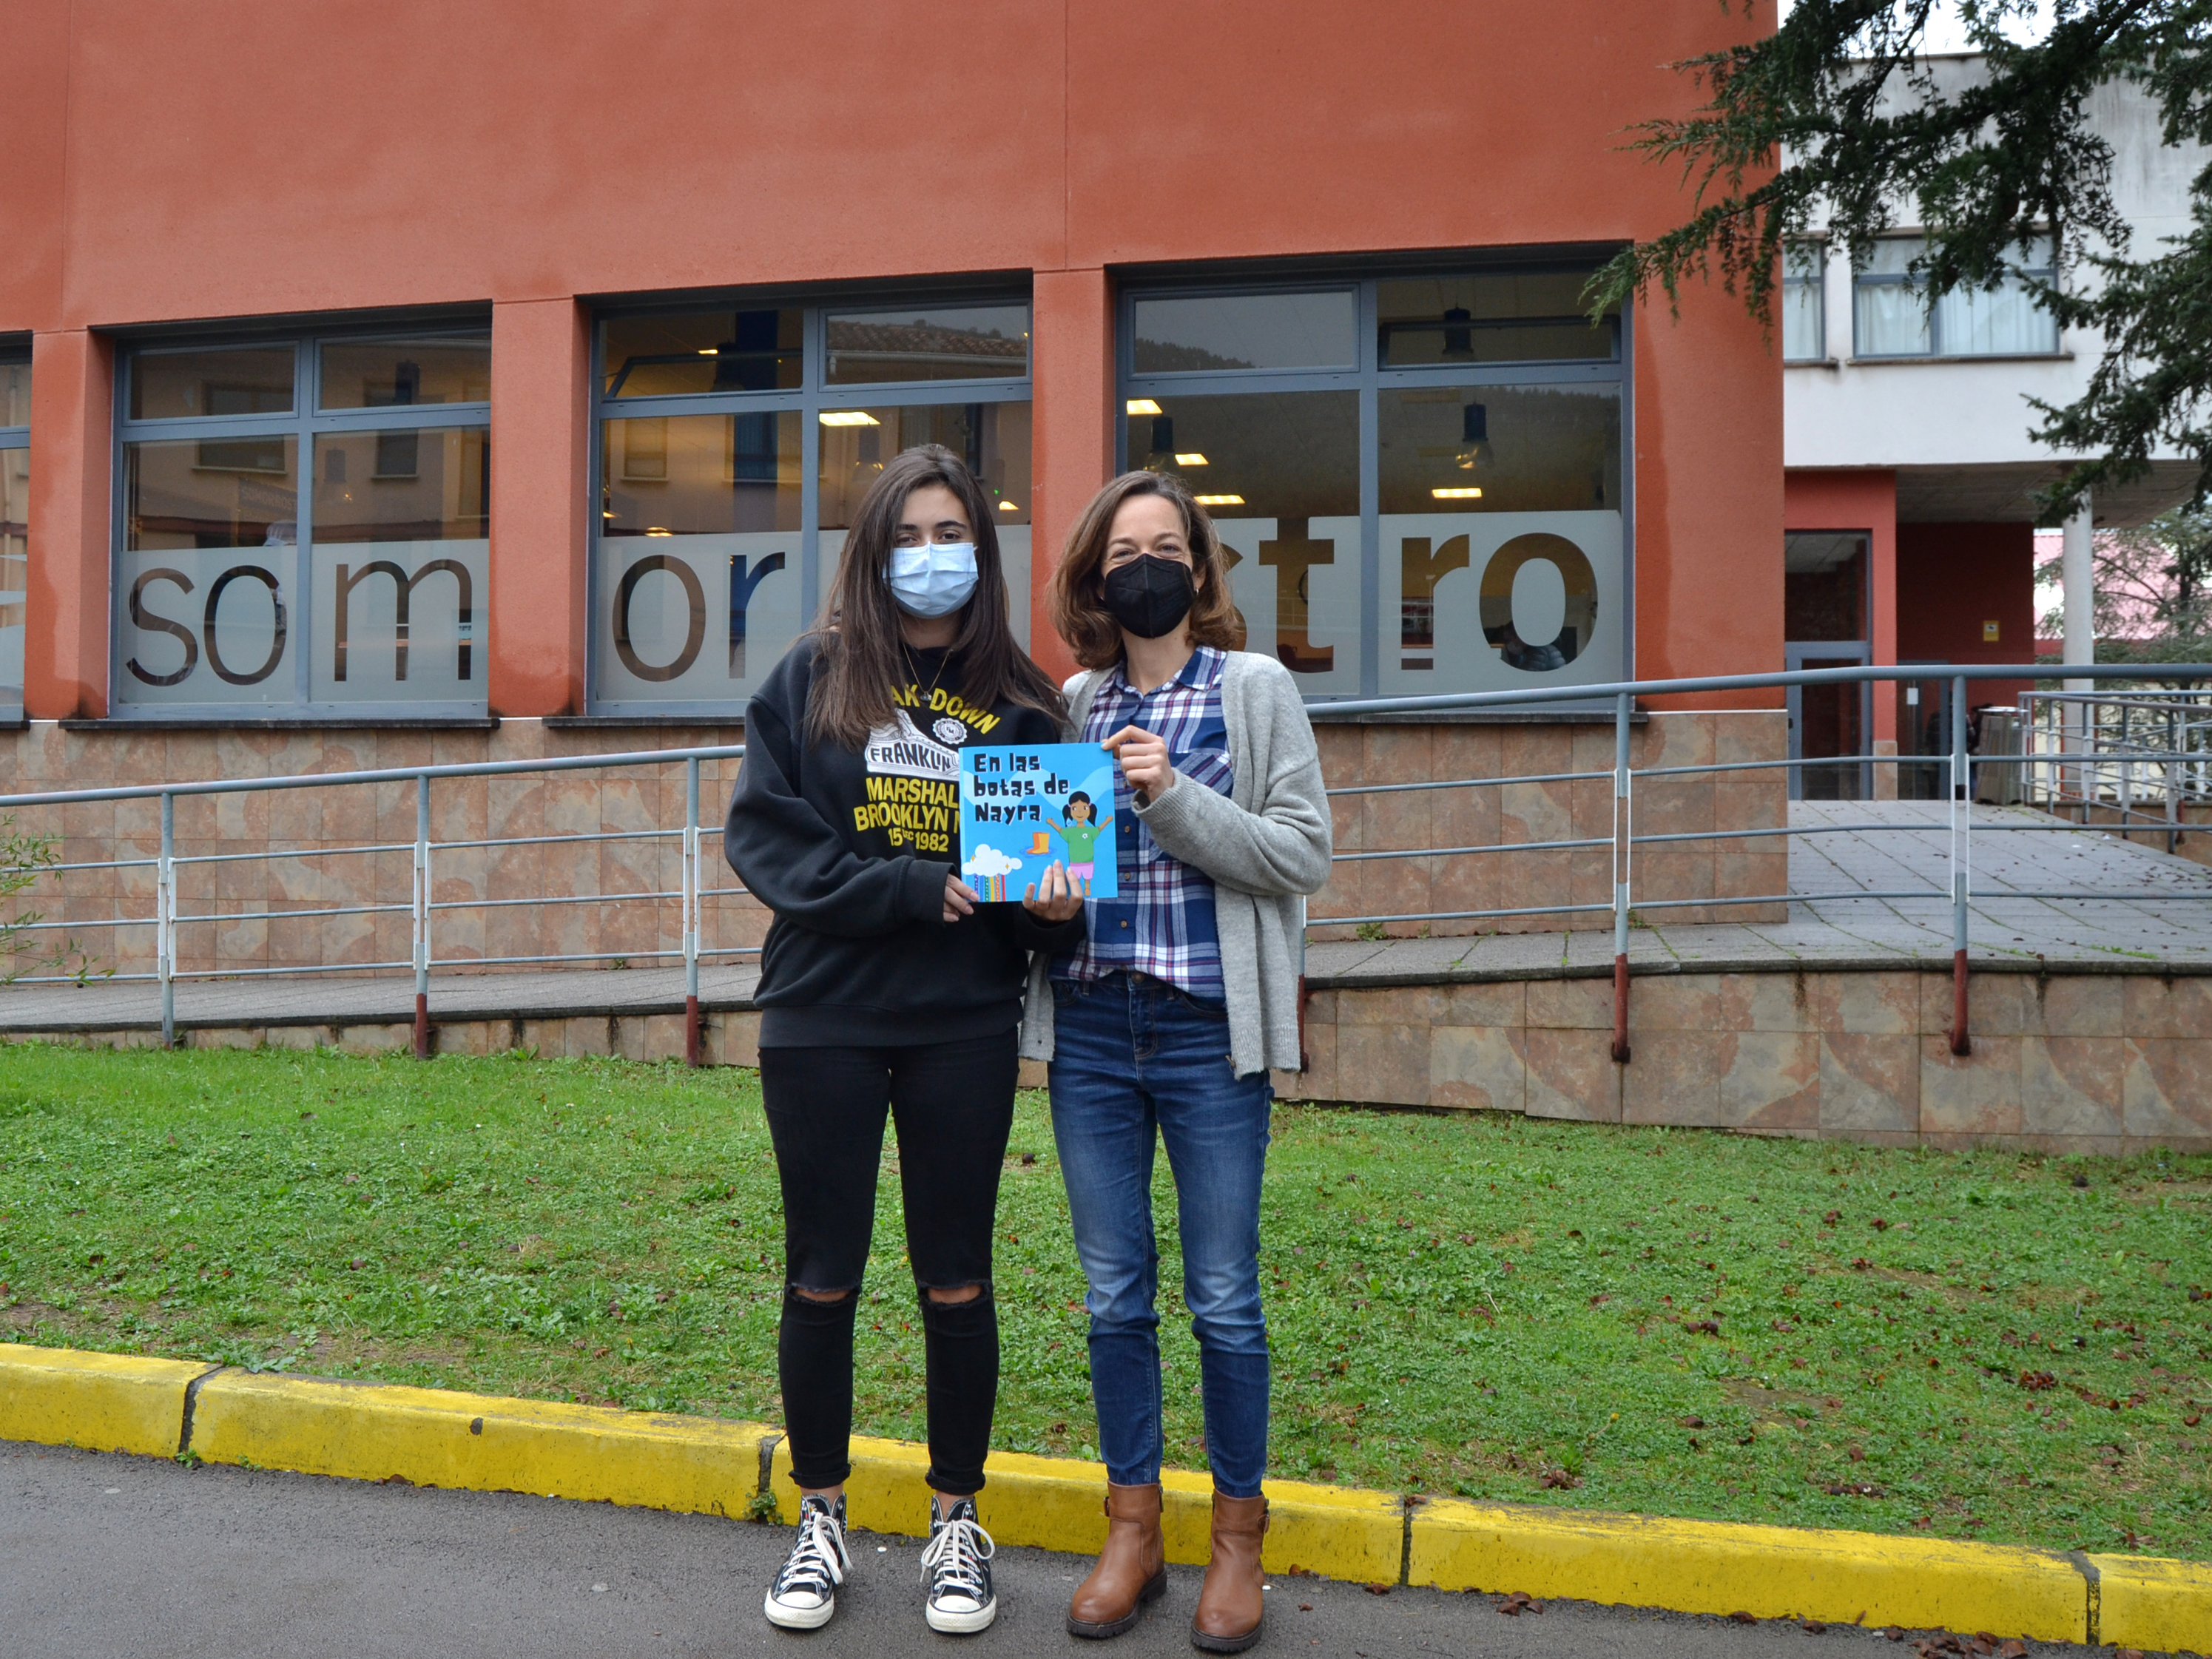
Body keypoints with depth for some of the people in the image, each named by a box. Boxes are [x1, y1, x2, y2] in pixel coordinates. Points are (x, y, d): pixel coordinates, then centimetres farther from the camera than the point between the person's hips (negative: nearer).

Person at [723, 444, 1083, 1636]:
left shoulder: (1019, 701, 4)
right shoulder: (810, 676, 1)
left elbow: (1055, 853, 5)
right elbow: (761, 831, -6)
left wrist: (1050, 903, -18)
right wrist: (909, 886, -14)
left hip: (962, 1029, 0)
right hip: (821, 1019, 0)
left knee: (956, 1284, 9)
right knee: (821, 1281, 10)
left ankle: (956, 1522, 28)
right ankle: (821, 1517, 29)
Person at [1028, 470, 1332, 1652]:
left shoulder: (1255, 689, 2)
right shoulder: (1072, 703, 11)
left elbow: (1305, 854, -5)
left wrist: (1175, 800, -15)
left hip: (1209, 1030, -3)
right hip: (1089, 1026, 3)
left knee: (1223, 1300, 4)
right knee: (1114, 1294, 10)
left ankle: (1236, 1539, 22)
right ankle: (1131, 1531, 25)